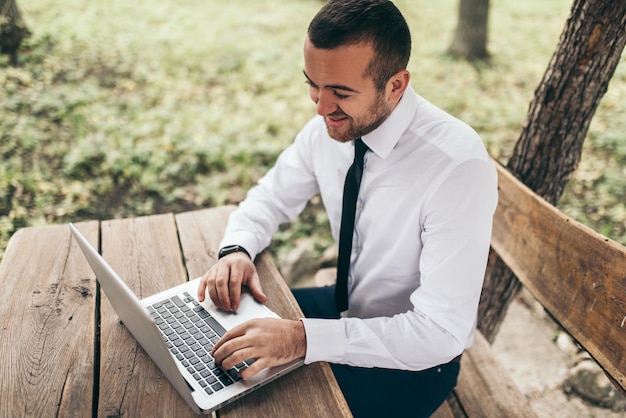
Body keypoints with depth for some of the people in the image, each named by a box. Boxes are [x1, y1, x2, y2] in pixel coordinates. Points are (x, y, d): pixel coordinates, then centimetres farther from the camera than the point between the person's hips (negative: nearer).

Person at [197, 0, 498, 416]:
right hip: (347, 305, 6)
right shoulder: (329, 127, -12)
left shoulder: (459, 165, -32)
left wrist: (304, 338, -38)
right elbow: (271, 197, 3)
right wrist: (236, 249, -18)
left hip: (415, 357, -5)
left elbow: (442, 332, -31)